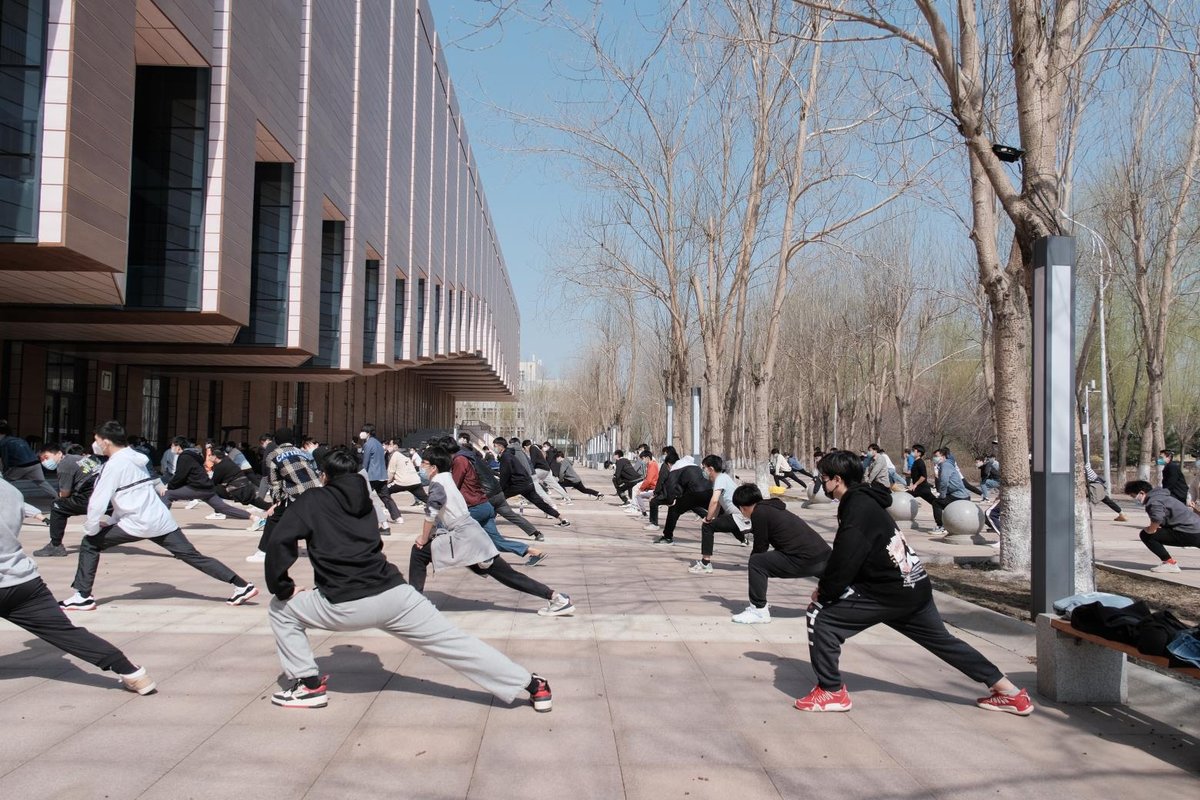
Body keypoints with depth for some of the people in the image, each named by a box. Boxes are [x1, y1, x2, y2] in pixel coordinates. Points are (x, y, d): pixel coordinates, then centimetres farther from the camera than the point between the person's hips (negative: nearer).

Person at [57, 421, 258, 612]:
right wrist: (110, 520, 19)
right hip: (162, 520, 7)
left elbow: (98, 501, -10)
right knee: (193, 556, 5)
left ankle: (83, 596, 7)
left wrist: (91, 529, 1)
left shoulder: (114, 465, -7)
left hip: (138, 524, -7)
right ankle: (242, 585, -1)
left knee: (90, 544, 9)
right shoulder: (134, 458, 17)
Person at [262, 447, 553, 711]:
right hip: (394, 594, 4)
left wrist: (282, 588, 5)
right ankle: (532, 683, 1)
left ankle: (310, 685, 18)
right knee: (455, 642, 5)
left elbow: (279, 541, -7)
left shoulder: (312, 500, 6)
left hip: (345, 606, -4)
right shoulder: (364, 500, 22)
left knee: (282, 609, 20)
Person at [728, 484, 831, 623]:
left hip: (805, 560, -9)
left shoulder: (759, 512, -5)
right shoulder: (772, 508, 20)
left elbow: (760, 548, -1)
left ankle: (759, 610, 0)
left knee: (756, 562, -5)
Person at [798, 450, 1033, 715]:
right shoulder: (863, 501, 11)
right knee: (943, 641, 21)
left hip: (890, 592, -10)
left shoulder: (858, 507, -19)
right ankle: (1010, 693, 27)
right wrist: (826, 587, 9)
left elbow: (845, 561, -23)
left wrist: (823, 593, -8)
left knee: (821, 616, -8)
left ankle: (831, 692, 1)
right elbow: (844, 556, 17)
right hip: (913, 587, 10)